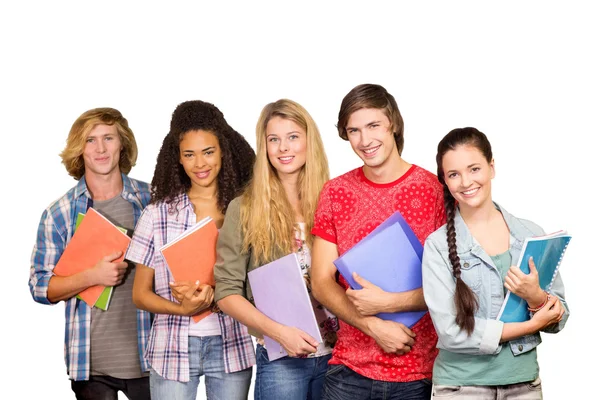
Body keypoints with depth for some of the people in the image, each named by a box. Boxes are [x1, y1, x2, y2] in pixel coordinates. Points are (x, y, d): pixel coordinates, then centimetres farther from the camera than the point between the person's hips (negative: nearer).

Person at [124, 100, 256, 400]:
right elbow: (141, 294, 3)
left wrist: (212, 292, -16)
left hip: (231, 345, 1)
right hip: (173, 348, 0)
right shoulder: (158, 212, 2)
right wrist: (183, 309, -15)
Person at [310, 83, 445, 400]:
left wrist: (389, 303, -18)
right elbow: (322, 283, 0)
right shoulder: (335, 193, 3)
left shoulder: (436, 190, -5)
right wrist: (374, 326, -13)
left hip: (420, 373, -2)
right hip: (349, 369, 2)